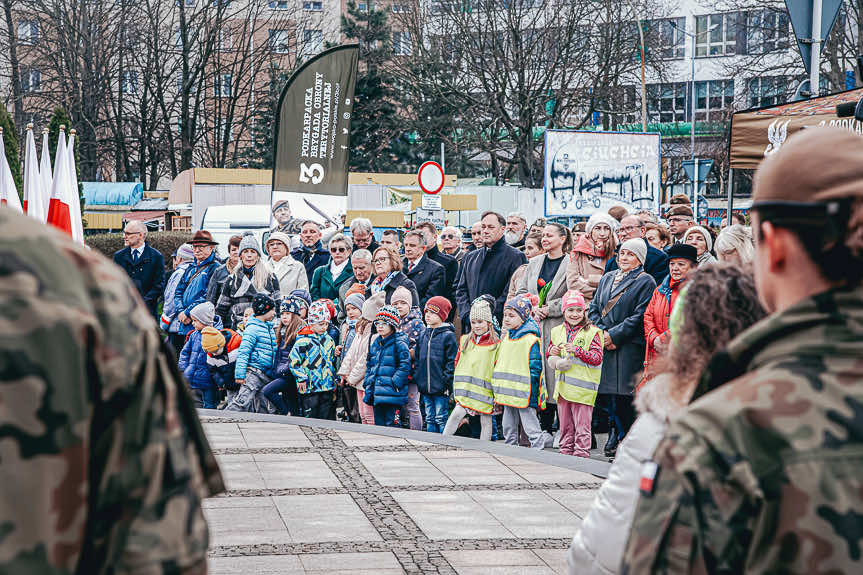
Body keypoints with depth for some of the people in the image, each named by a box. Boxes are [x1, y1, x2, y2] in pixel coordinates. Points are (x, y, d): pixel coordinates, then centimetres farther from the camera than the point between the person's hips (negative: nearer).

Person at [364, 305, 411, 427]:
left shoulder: (399, 343, -7)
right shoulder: (375, 344, 16)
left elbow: (405, 365, -12)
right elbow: (369, 365, 23)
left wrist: (395, 383, -17)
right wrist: (368, 384, 14)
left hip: (390, 392, -7)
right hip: (376, 393, 7)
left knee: (389, 422, -8)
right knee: (378, 422, 10)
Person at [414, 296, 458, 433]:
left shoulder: (448, 335, -7)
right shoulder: (423, 334, 12)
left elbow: (452, 362, -9)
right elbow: (417, 359, 18)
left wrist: (446, 381, -13)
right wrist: (416, 377, 11)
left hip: (440, 388, -6)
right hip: (425, 386, 6)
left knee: (441, 419, -3)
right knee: (430, 419, 11)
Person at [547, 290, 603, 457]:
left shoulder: (592, 332, -6)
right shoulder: (557, 331, 12)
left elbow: (597, 357, -12)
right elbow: (549, 351, 24)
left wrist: (577, 350, -21)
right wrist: (551, 351, 0)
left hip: (582, 387, -6)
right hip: (562, 386, 6)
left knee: (582, 424, -4)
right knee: (565, 424, 14)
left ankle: (581, 452, 0)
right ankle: (566, 451, 22)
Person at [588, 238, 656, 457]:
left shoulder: (645, 282, 1)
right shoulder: (607, 278, 20)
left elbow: (640, 316, -8)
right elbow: (594, 308, 15)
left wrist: (613, 335, -12)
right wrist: (602, 333, -2)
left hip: (629, 346, -5)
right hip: (604, 343, 5)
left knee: (623, 393, -10)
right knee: (607, 393, 1)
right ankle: (617, 432, 13)